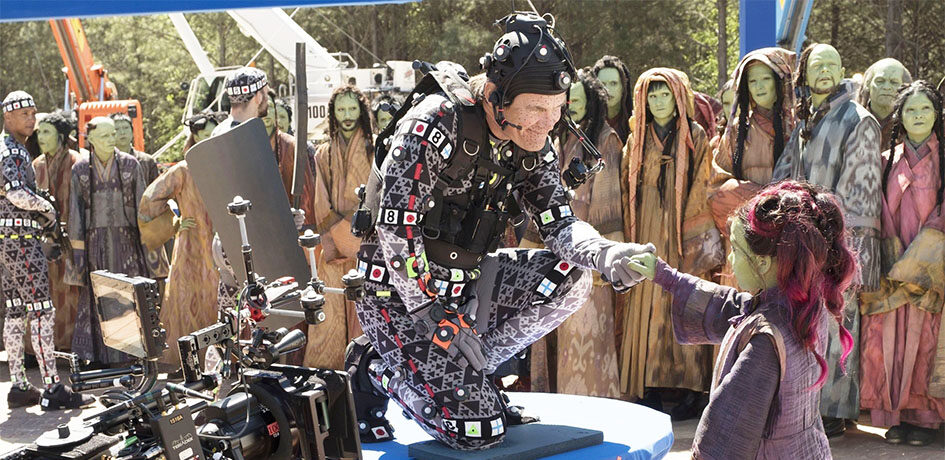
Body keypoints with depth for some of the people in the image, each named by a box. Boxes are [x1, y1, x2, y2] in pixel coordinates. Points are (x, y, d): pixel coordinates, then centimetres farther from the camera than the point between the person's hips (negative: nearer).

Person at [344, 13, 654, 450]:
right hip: (399, 293, -7)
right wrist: (433, 316, -23)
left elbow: (559, 224, -4)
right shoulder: (438, 120, -24)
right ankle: (376, 370, 7)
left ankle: (465, 373, 2)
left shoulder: (530, 145, 0)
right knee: (478, 430, -14)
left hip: (462, 285, 8)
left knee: (570, 276, -6)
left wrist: (605, 253, -27)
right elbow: (395, 227, -25)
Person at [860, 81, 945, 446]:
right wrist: (893, 258, -6)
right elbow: (882, 216, 7)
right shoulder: (888, 162, 11)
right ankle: (896, 415, 3)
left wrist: (915, 261, -10)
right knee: (889, 338, -3)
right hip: (891, 266, 2)